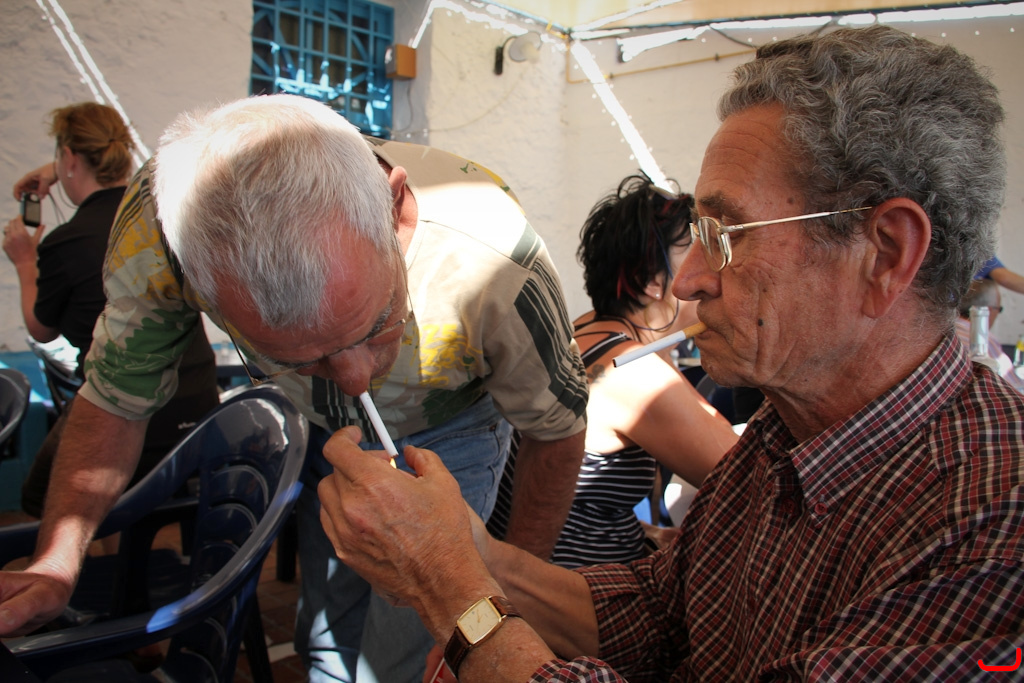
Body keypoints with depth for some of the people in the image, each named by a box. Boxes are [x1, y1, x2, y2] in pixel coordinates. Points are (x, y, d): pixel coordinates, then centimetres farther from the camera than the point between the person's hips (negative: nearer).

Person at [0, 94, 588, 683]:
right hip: (323, 433, 3)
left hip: (446, 434, -2)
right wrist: (56, 565, -26)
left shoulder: (495, 266, -42)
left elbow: (559, 430, -21)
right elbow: (113, 399, -14)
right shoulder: (158, 222, -35)